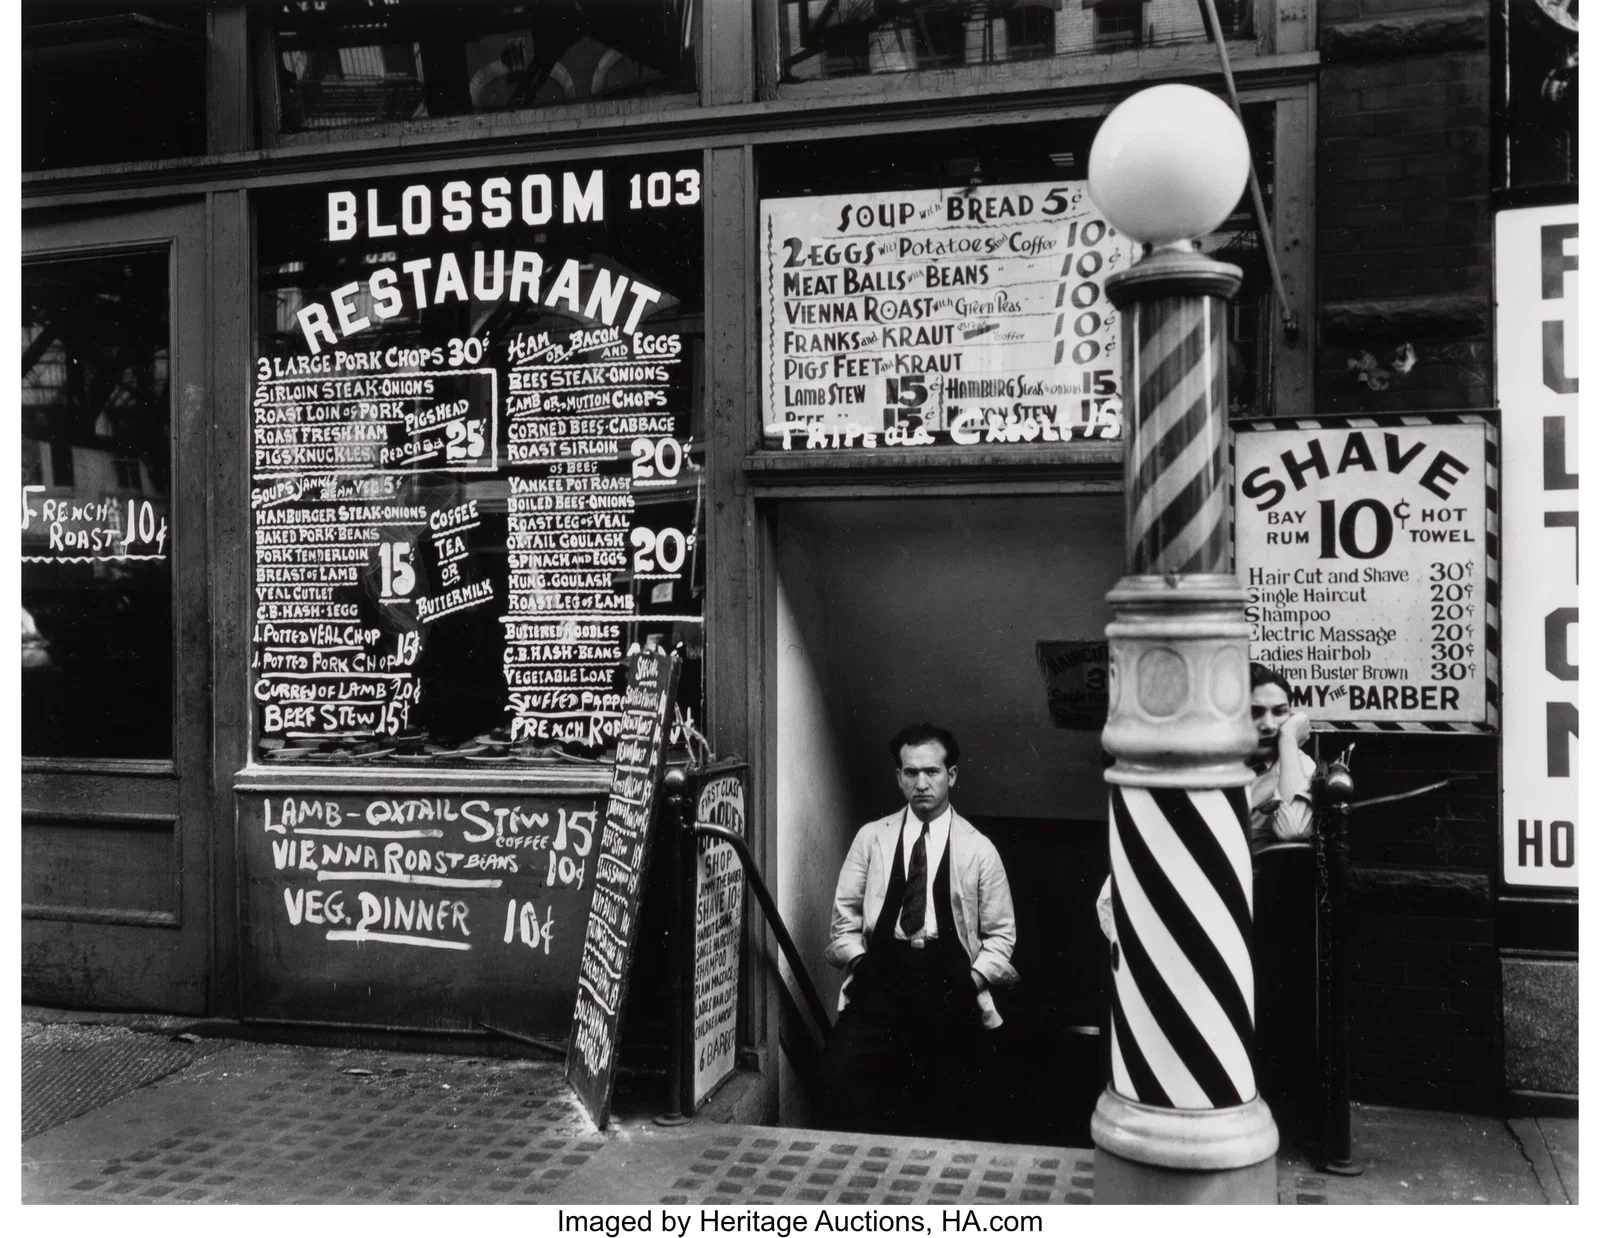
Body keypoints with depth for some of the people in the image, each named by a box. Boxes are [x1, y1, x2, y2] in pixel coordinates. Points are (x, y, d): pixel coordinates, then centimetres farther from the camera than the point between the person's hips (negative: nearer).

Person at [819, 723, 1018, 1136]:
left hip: (949, 985, 0)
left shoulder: (978, 849, 9)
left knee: (940, 1113, -8)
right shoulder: (871, 837, 12)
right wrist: (861, 962, -6)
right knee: (841, 1075, -22)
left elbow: (1001, 934, 9)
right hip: (881, 978, 0)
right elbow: (845, 919, 11)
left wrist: (971, 981, -6)